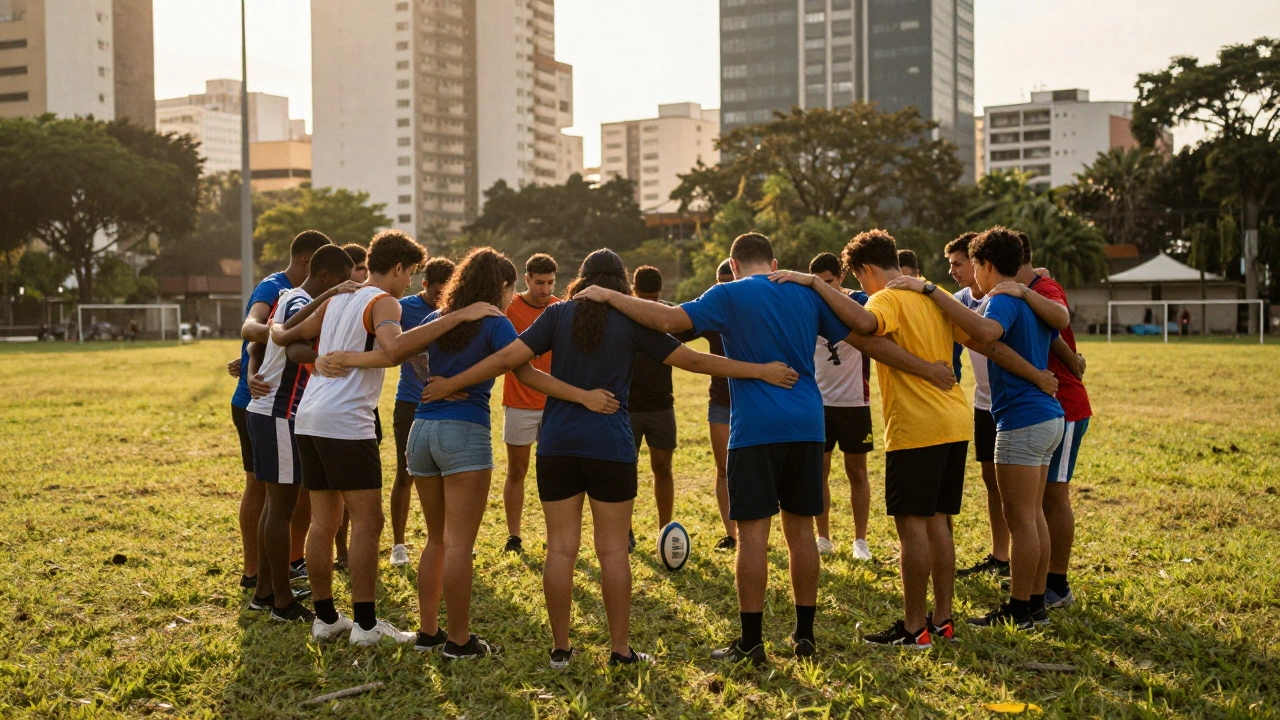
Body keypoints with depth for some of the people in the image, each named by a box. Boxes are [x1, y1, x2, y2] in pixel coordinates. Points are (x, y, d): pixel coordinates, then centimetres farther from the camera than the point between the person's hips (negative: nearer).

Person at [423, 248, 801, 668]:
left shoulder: (558, 315, 3)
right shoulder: (631, 320, 0)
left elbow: (509, 357, -3)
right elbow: (692, 360, 0)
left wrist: (452, 383, 6)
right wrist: (760, 371, 5)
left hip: (557, 445, 2)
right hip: (610, 447, -2)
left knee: (561, 549, 6)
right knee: (613, 551, 5)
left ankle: (560, 648, 11)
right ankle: (620, 649, 10)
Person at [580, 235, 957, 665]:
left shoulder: (729, 296, 0)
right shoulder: (808, 294, 12)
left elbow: (668, 319, -11)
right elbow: (868, 341, 12)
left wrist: (608, 296, -2)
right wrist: (928, 370, 19)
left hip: (755, 429, -4)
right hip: (807, 427, 5)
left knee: (752, 532, -2)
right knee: (800, 529, 12)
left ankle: (751, 643, 1)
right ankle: (805, 635, 18)